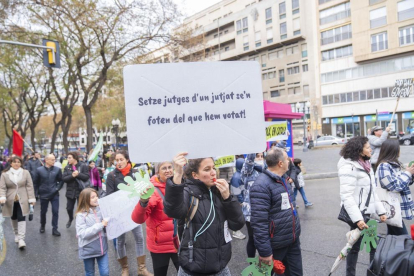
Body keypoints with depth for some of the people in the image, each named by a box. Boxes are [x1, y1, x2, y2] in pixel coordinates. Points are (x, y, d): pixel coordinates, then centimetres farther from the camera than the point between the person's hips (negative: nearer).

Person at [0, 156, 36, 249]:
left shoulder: (25, 173, 0)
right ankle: (16, 234, 36)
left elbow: (30, 186, 0)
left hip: (22, 200, -2)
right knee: (14, 218, 16)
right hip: (11, 200, 2)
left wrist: (32, 198, -4)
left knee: (21, 218, -8)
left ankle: (21, 239, -9)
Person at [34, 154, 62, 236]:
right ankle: (42, 226, 38)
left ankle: (54, 229, 8)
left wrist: (57, 188, -3)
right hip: (44, 194, 0)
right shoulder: (39, 170, -7)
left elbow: (60, 180, 5)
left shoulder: (57, 169, -5)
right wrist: (41, 189, 6)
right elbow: (36, 181, 4)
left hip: (54, 194, 0)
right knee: (43, 211, 15)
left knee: (55, 211, -2)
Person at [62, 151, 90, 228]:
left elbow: (87, 177, -12)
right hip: (70, 191, 4)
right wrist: (72, 176, -20)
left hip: (81, 191, -3)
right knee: (69, 208, 14)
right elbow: (63, 178, -5)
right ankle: (70, 219, 44)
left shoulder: (83, 166, -5)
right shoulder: (67, 167, 5)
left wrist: (78, 174, -24)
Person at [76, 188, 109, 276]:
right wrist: (100, 225, -25)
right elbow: (83, 233, -23)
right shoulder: (81, 215, -14)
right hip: (88, 250, -3)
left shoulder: (100, 210, -5)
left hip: (102, 248, 3)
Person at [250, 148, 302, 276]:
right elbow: (259, 222, -27)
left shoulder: (282, 179, 7)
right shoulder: (262, 186, -24)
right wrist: (264, 252, -24)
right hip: (276, 245, -8)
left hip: (293, 240, 8)